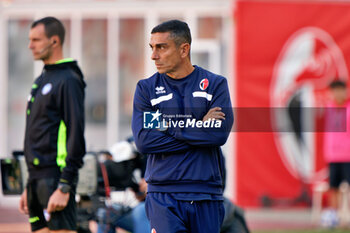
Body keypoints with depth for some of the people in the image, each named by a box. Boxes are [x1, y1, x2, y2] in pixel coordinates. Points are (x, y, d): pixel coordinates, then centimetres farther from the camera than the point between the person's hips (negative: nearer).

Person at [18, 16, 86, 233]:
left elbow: (76, 136, -15)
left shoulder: (68, 81, -9)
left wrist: (64, 188, -20)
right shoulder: (41, 81, 20)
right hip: (38, 177, 9)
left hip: (56, 177, -9)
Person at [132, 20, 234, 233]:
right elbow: (143, 140, -6)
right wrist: (199, 128, -7)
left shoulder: (215, 84, 6)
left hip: (206, 196, 1)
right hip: (163, 195, 0)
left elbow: (220, 133, -9)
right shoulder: (147, 89, 7)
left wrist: (169, 126, -7)